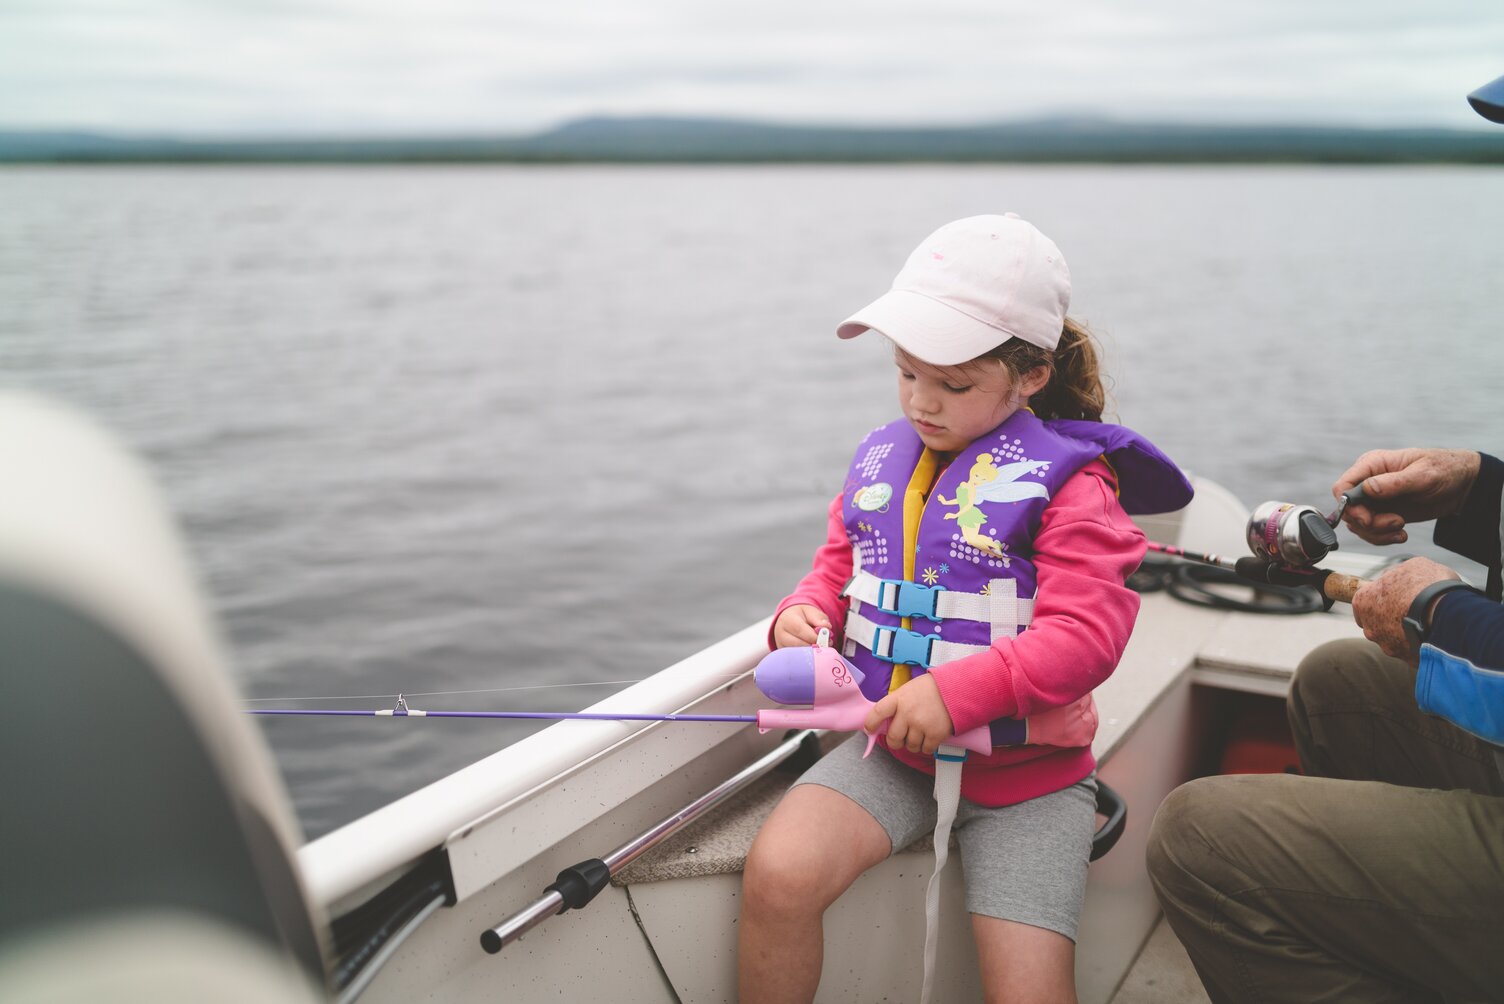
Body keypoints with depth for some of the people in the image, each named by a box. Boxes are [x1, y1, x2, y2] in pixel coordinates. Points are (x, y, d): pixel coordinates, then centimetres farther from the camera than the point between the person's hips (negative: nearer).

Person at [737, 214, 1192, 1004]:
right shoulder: (881, 458, 5)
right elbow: (840, 565, 18)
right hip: (892, 747, 4)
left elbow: (1087, 634, -20)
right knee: (777, 876, -21)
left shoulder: (1067, 482, -12)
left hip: (1024, 770, -3)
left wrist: (959, 692, -29)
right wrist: (805, 613, -5)